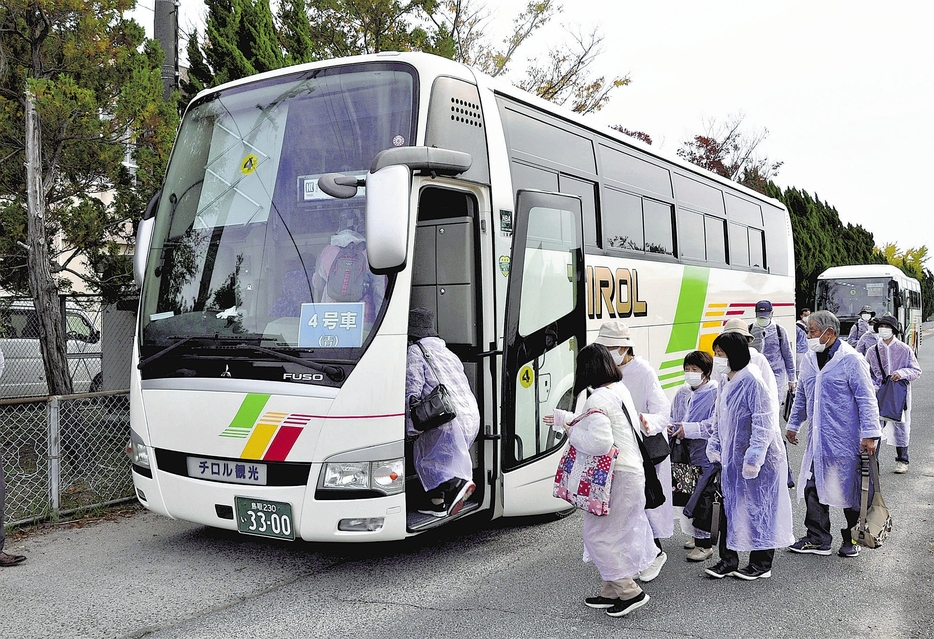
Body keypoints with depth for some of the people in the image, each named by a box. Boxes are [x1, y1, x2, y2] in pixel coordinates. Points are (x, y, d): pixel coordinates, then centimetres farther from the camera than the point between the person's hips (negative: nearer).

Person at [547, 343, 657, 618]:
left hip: (615, 478, -10)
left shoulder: (598, 399, -20)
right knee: (614, 534, 17)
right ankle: (612, 590, 28)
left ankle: (630, 591, 5)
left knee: (598, 534, 1)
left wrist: (572, 433, -13)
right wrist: (563, 418, 34)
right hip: (631, 470, 10)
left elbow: (599, 442, -31)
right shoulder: (621, 389, 10)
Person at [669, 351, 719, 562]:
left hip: (707, 453, -7)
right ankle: (698, 534, 33)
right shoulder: (682, 393, 11)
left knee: (701, 498, -7)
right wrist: (671, 427, 1)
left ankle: (704, 543, 6)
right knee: (687, 495, 14)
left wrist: (689, 429, -23)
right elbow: (673, 416, 23)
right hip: (685, 451, 7)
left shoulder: (716, 393, -11)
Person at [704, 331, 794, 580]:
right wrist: (714, 447, 13)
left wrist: (753, 457, -22)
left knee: (759, 508, 4)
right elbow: (718, 419, 19)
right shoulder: (725, 382, 9)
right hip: (731, 458, 9)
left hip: (757, 460, -9)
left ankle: (761, 564, 17)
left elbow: (763, 423, -21)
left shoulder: (752, 381, -19)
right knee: (729, 506, 12)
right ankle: (728, 559, 23)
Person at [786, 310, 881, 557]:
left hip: (845, 441, -6)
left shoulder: (851, 360, -10)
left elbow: (866, 398, -11)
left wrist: (870, 434, -15)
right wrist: (793, 424, 21)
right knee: (813, 488, 6)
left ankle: (852, 540, 22)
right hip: (817, 440, 6)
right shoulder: (810, 360, 10)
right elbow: (801, 396, 20)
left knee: (849, 489, 6)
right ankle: (817, 539, 17)